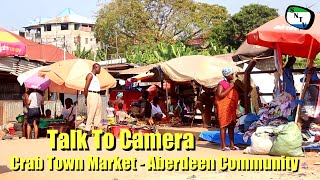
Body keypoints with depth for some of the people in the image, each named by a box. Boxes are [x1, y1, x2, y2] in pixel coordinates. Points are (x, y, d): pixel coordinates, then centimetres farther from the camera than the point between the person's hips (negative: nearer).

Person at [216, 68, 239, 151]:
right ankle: (223, 146, -6)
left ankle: (232, 145, 10)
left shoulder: (232, 84, 18)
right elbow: (220, 95, -21)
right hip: (224, 108, -8)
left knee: (232, 126, 7)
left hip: (232, 108, 8)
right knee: (224, 126, -7)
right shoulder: (221, 84, -7)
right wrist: (230, 88, -17)